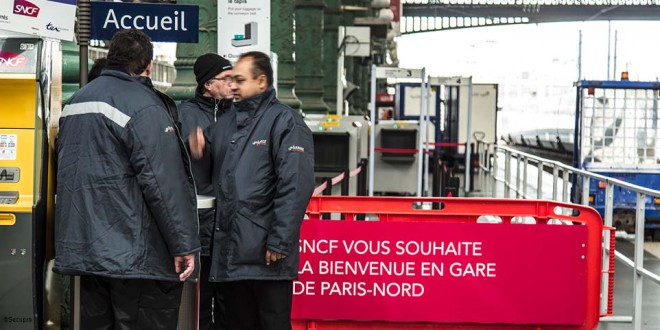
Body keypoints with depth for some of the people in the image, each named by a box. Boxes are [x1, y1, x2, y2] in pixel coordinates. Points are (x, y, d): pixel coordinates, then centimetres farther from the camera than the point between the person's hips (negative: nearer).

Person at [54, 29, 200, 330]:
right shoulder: (143, 106, -13)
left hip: (83, 249, 9)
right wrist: (184, 245, -15)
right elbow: (164, 183, -19)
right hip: (136, 254, -8)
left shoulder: (76, 102, 15)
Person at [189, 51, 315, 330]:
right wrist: (197, 154, -2)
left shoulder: (284, 122, -8)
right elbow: (212, 175, 20)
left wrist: (280, 242, -20)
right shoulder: (226, 122, 16)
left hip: (266, 251, -7)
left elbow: (295, 187, -16)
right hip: (231, 248, 7)